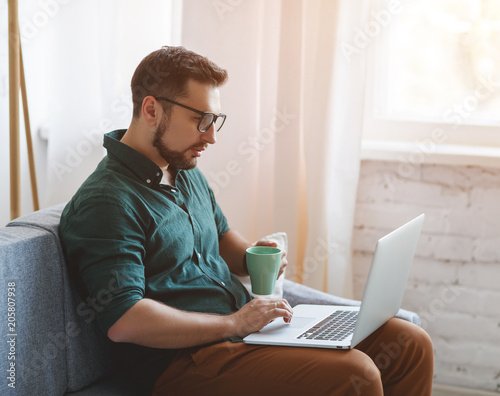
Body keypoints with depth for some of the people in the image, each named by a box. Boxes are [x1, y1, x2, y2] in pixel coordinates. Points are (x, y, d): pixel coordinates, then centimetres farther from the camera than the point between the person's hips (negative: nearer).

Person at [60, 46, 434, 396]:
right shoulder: (105, 202, -15)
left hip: (242, 324, 9)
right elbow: (123, 321, -24)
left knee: (412, 344, -1)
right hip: (185, 360, -9)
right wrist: (234, 324, -20)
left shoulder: (187, 173, 15)